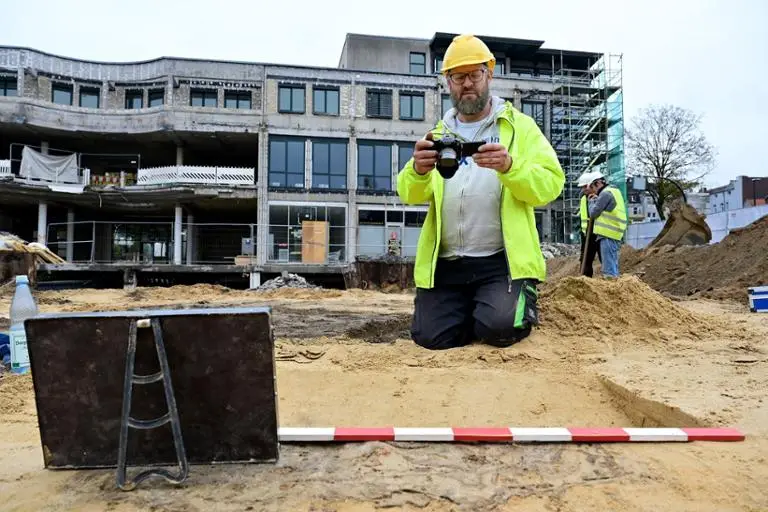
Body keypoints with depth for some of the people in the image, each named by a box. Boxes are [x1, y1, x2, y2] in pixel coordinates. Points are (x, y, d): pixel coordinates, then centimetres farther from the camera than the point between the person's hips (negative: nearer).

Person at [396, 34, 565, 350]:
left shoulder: (519, 126, 7)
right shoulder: (439, 134, 16)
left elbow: (551, 183, -5)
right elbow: (410, 194, 4)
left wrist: (510, 167, -24)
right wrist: (418, 170, -19)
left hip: (502, 260, -3)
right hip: (445, 263, 3)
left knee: (499, 329, -22)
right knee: (431, 336, -7)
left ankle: (521, 305, 14)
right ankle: (472, 311, 25)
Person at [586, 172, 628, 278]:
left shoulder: (606, 193, -10)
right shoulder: (614, 191, 20)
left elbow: (593, 213, -10)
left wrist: (592, 201, 6)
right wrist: (596, 200, 10)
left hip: (608, 235, -10)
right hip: (614, 234, 10)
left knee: (609, 267, -8)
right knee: (613, 265, 15)